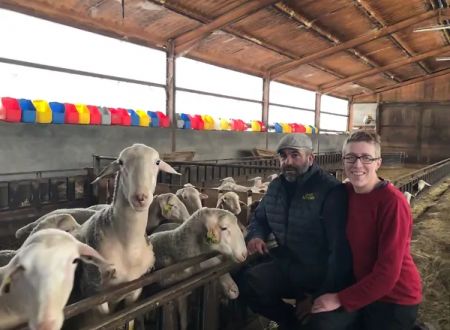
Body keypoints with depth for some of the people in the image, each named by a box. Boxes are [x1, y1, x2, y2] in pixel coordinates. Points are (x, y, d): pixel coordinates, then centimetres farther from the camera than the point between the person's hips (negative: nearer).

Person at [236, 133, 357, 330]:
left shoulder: (331, 191, -17)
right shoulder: (276, 186, 7)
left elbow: (341, 249, -21)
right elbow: (259, 218, 24)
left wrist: (321, 296, -22)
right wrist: (255, 236, -1)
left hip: (324, 276, -6)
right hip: (288, 267, 6)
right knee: (245, 282, -16)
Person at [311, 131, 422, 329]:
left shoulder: (393, 202, -24)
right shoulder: (346, 192, -5)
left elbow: (387, 273, -24)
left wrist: (341, 299, -21)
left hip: (395, 299, -6)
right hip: (363, 290, 6)